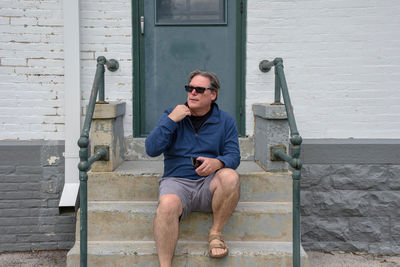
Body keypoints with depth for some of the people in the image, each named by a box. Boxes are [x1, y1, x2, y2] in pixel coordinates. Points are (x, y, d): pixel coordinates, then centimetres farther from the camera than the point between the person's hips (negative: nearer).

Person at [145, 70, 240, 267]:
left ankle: (216, 234, -13)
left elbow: (234, 156, 2)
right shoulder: (172, 115, 10)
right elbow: (151, 150, -1)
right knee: (167, 204, -35)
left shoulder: (226, 121, 11)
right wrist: (171, 120, -10)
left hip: (209, 184, 1)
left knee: (230, 176, -32)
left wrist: (217, 162, -22)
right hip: (177, 181, -1)